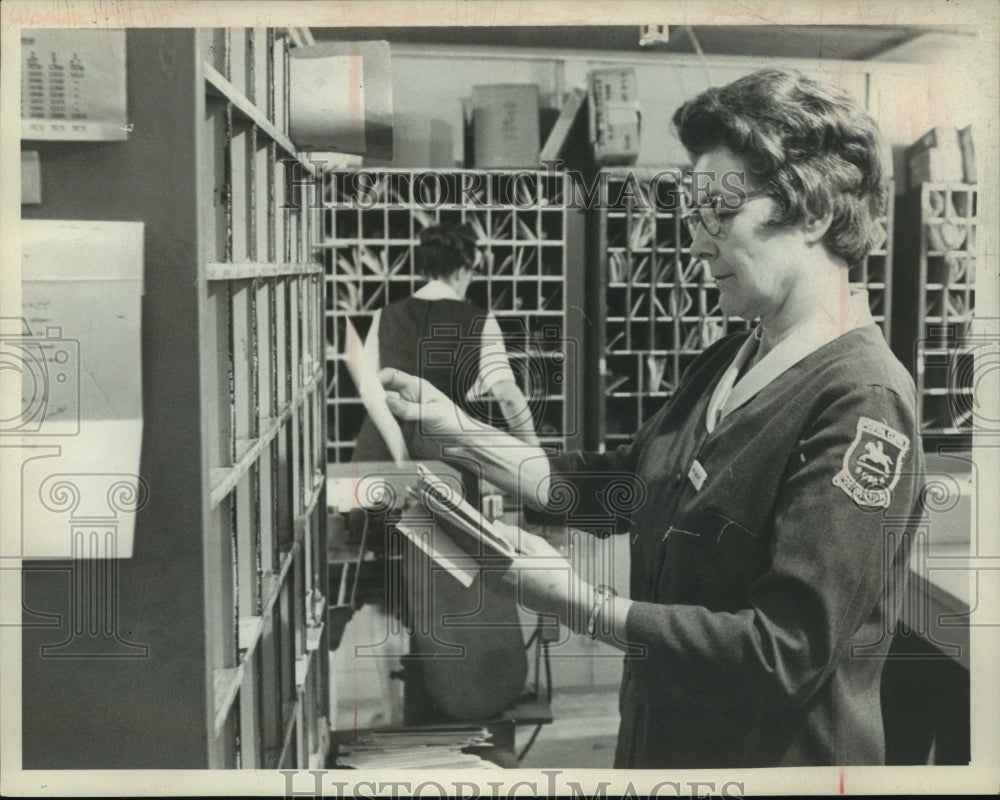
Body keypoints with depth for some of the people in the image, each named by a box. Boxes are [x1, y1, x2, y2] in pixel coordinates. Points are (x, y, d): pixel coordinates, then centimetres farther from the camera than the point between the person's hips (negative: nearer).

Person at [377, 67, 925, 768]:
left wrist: (579, 605, -24)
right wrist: (462, 434, 0)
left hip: (778, 756, -7)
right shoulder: (729, 362, 4)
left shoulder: (863, 402, -23)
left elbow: (786, 651, -27)